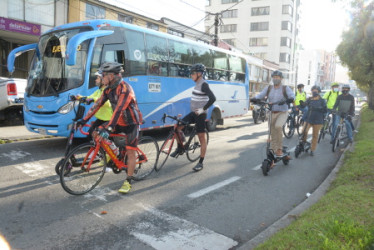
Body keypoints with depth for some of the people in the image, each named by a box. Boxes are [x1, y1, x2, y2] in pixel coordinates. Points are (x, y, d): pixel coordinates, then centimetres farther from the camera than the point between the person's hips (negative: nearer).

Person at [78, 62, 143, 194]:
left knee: (130, 152, -6)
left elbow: (119, 109, -35)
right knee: (97, 132, -4)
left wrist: (108, 128, -41)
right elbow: (98, 104, 0)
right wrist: (85, 119, -4)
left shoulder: (125, 89, -25)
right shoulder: (109, 89, 1)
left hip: (131, 123, -7)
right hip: (120, 121, 8)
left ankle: (128, 181, 4)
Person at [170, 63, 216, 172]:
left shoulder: (204, 84, -15)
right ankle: (180, 148, 16)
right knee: (177, 127, 0)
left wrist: (202, 109, -22)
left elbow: (212, 98, -25)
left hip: (200, 115, -9)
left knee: (202, 138, -1)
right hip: (193, 113, 9)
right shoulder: (197, 84, 13)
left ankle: (201, 163, 6)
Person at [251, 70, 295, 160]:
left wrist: (288, 100, -37)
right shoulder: (268, 88, 7)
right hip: (271, 113, 3)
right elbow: (261, 95, -4)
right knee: (272, 135, 6)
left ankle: (280, 148, -14)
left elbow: (292, 95, -15)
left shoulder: (285, 88, 0)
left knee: (278, 126, -31)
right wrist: (254, 99, -25)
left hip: (282, 113, -3)